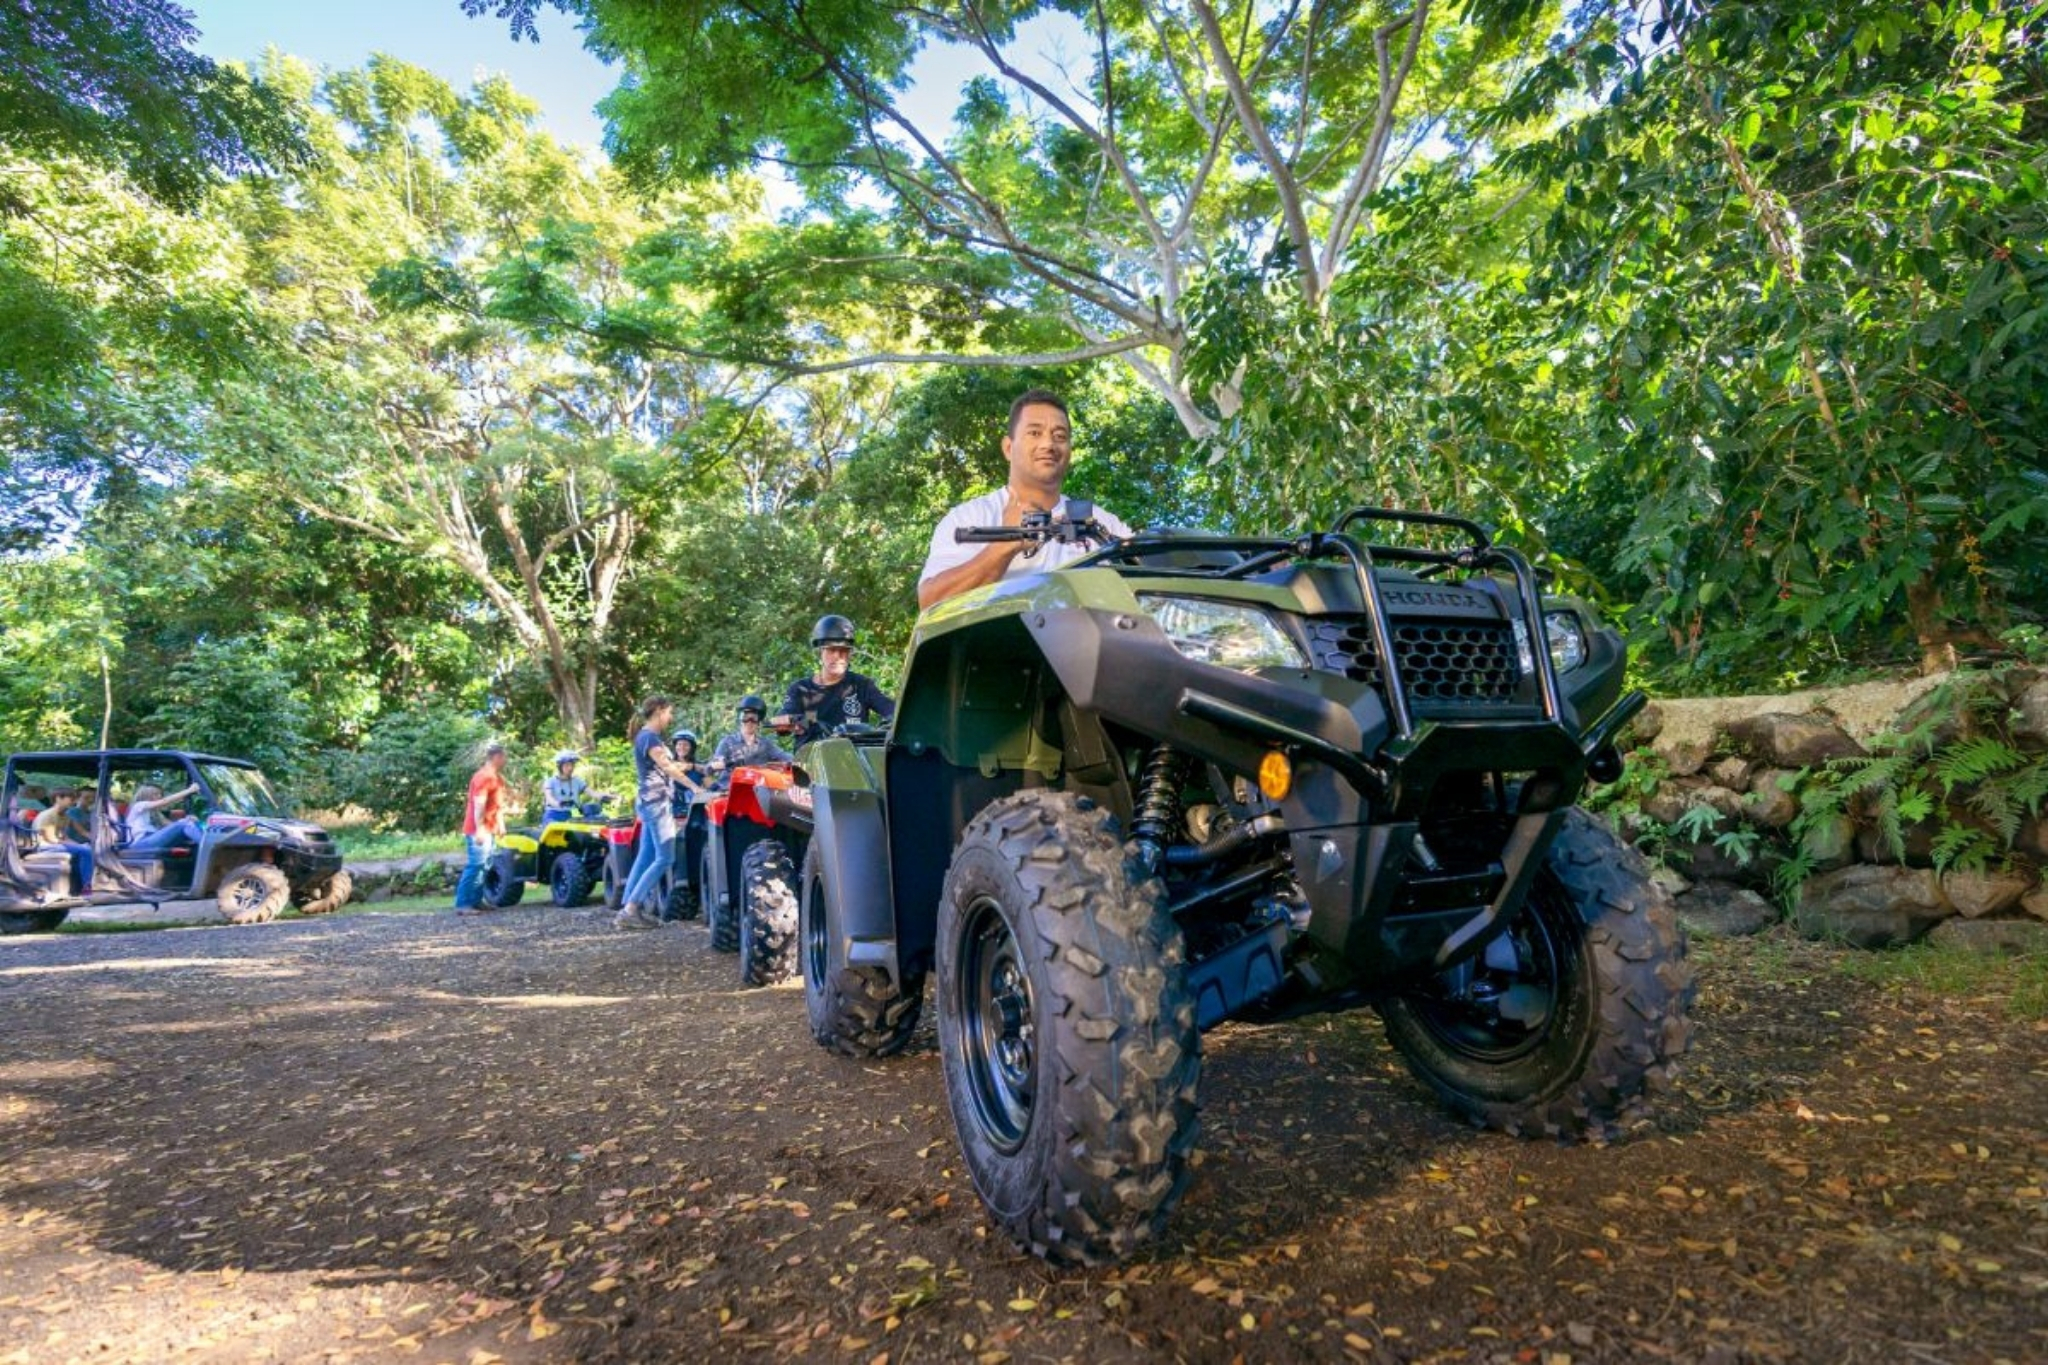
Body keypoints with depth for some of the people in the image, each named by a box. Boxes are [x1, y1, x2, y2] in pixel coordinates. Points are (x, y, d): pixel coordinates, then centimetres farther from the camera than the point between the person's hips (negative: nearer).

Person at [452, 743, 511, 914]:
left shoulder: (496, 777, 15)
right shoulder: (484, 777, -16)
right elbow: (478, 805, -22)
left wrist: (500, 824, 21)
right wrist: (479, 829, -26)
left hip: (489, 830, 10)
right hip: (479, 830, -10)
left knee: (484, 866, 12)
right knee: (475, 866, -11)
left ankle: (476, 901, 18)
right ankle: (462, 904, -9)